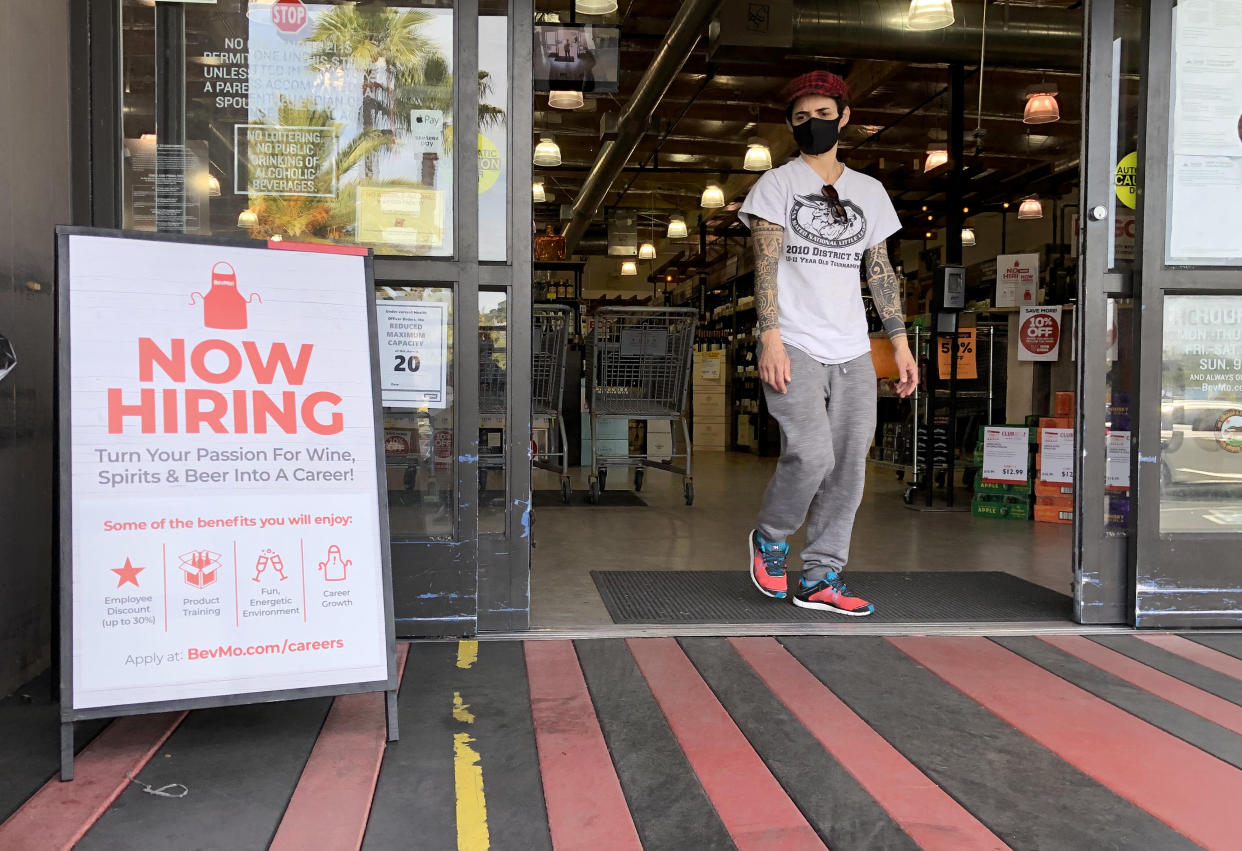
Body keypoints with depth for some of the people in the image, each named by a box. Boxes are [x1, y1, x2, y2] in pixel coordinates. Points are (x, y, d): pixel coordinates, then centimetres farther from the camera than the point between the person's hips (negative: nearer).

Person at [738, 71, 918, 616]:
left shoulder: (870, 192, 18)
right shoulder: (777, 184, 6)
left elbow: (881, 271, 18)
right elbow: (766, 265, -4)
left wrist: (900, 343, 11)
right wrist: (771, 336, -15)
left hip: (853, 352, 5)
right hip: (794, 346, -4)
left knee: (849, 467, 0)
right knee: (811, 454, -19)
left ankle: (820, 578, 10)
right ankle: (769, 539, 9)